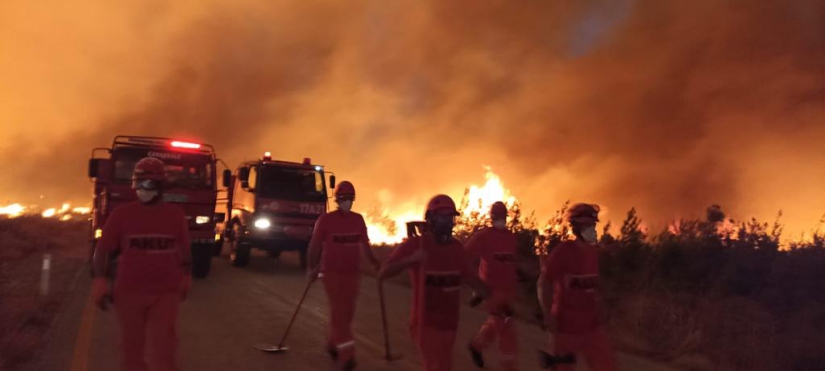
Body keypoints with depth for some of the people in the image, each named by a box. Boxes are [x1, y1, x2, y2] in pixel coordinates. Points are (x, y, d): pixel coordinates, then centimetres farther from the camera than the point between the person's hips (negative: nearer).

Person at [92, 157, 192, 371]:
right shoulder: (121, 214, -1)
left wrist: (186, 276, 14)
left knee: (163, 349, -4)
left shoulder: (176, 215, 2)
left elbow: (184, 250, 11)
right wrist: (99, 278, -10)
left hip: (165, 293, -1)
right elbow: (103, 248, -1)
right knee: (131, 346, 14)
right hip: (129, 292, 1)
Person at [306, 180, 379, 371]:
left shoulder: (358, 219, 7)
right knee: (339, 313, -11)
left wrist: (375, 263, 7)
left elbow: (364, 244, 14)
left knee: (346, 313, 10)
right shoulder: (325, 219, -5)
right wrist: (312, 268, 0)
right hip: (332, 272, -5)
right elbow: (315, 245, 0)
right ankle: (346, 355, -12)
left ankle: (333, 345, 31)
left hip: (353, 272, 5)